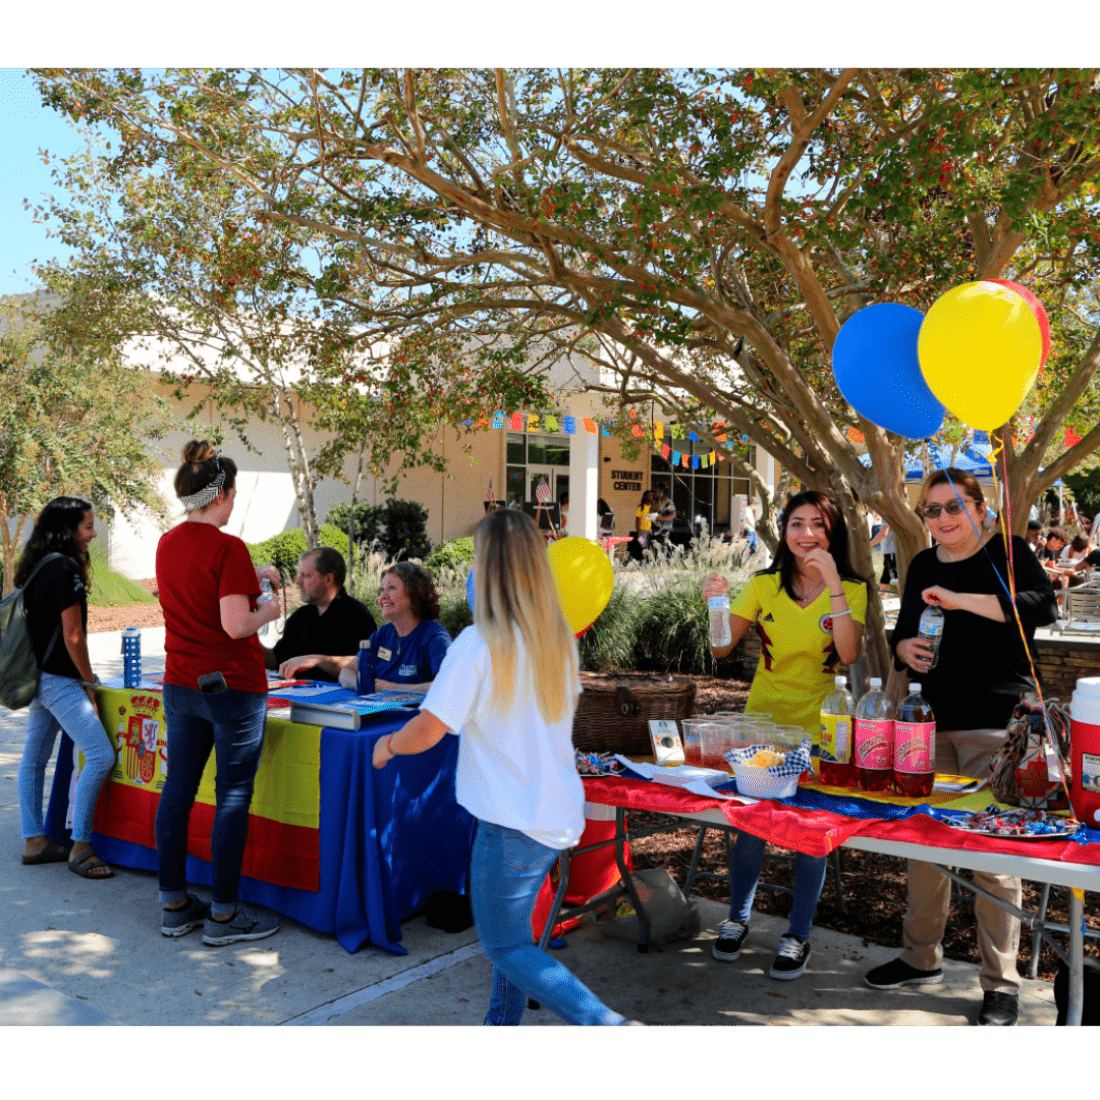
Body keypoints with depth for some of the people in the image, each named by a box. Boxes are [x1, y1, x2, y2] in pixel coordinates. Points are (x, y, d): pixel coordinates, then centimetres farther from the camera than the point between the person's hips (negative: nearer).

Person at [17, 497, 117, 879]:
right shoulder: (66, 569, -17)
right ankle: (80, 847, -5)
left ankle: (34, 841, 24)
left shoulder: (35, 566, 11)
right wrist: (89, 682, -6)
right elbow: (73, 636, -17)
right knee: (100, 755, -9)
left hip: (36, 676, 10)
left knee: (34, 757, 14)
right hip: (58, 680, -10)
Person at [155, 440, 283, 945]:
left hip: (180, 684, 8)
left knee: (177, 788, 13)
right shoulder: (228, 548, -17)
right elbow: (235, 625, -22)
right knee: (233, 796, 2)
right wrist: (267, 610, -3)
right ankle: (223, 915, 9)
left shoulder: (166, 544, 7)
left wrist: (251, 576, 19)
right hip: (231, 687, -7)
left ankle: (174, 904, 23)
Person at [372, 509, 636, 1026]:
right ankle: (502, 1020, 34)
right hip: (559, 810, 8)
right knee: (511, 928, 24)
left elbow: (428, 730, -17)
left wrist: (388, 744, 3)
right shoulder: (559, 638, 2)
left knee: (505, 945, 8)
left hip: (513, 821, -7)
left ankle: (603, 1022, -1)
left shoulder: (479, 644, -19)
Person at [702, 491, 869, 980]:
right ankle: (737, 918, 25)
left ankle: (798, 935, 20)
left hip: (819, 728, -1)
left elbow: (849, 654, -20)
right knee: (750, 824, 4)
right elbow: (721, 648, -1)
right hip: (762, 721, 1)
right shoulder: (765, 585, 1)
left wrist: (833, 584, -24)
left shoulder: (851, 589, -3)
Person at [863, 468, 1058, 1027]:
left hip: (995, 723, -6)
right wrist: (904, 648, -3)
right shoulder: (922, 566, 13)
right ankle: (921, 956, 29)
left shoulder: (1006, 552, -4)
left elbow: (1042, 605, -22)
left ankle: (1001, 981, 12)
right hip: (933, 720, 6)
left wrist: (959, 599, -28)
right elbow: (903, 634, 20)